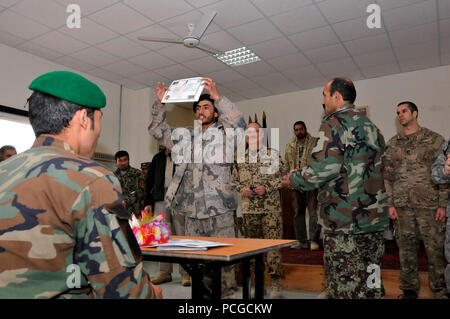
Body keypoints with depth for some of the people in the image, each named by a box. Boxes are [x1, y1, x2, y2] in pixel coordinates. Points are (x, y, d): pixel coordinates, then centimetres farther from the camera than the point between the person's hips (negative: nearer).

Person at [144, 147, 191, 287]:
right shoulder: (158, 158, 17)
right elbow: (149, 180, 17)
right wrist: (147, 202, 9)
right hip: (160, 200, 4)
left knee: (182, 235, -2)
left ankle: (185, 273, 7)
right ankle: (165, 272, 17)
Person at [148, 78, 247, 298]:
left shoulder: (224, 133, 5)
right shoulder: (186, 135, 18)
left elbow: (240, 125, -16)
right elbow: (157, 130, 18)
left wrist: (217, 97, -22)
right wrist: (160, 103, 4)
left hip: (219, 207, -5)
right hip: (191, 207, 5)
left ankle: (226, 293, 11)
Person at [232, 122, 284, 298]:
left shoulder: (273, 155, 0)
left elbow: (282, 178, -1)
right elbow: (234, 180, 15)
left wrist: (267, 188, -13)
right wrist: (242, 189, -5)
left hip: (271, 208, -3)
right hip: (248, 208, 4)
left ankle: (275, 283, 3)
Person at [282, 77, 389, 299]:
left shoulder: (334, 123, -9)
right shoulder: (370, 125, 18)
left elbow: (324, 168, -21)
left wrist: (294, 180, -5)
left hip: (344, 220, -9)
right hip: (374, 216, 9)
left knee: (344, 284, 0)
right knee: (371, 283, 16)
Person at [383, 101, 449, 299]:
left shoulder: (434, 139, 3)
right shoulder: (392, 144, 10)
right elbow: (387, 176, 9)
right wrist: (390, 204, 3)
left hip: (429, 204, -2)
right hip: (402, 205, 2)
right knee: (406, 248, 8)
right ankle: (409, 289, 21)